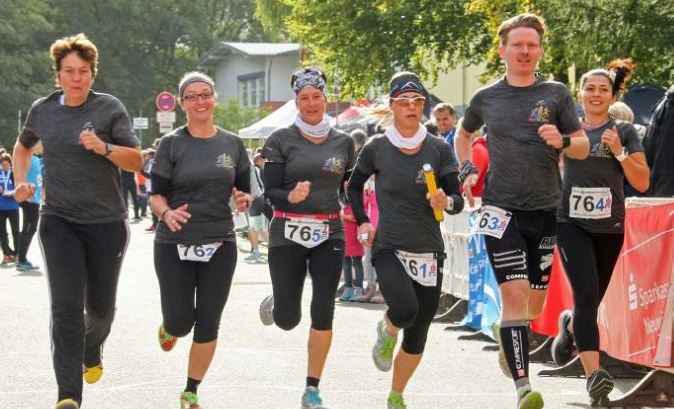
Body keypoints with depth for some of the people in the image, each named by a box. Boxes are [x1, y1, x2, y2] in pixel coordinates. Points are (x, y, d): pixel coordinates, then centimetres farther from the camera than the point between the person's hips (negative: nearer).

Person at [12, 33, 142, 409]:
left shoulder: (110, 108, -4)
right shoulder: (43, 110, 5)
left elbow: (137, 161, -7)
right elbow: (24, 146, 26)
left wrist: (104, 148, -24)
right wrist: (21, 180, 10)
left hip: (107, 222, -1)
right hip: (60, 220, 1)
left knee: (101, 306, 13)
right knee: (66, 306, -14)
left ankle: (92, 352, 48)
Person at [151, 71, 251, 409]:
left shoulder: (232, 144, 5)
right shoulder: (172, 144, -3)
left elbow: (244, 191, 12)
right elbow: (156, 196, -4)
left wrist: (243, 200, -11)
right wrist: (167, 213, -25)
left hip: (220, 244, 2)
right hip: (174, 244, -2)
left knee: (208, 325, 0)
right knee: (181, 322, -2)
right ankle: (169, 328, 37)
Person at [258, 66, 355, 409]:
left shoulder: (343, 142, 7)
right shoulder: (281, 140, -2)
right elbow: (270, 192, -4)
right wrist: (291, 197, -25)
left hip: (329, 233, 2)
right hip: (288, 234, -2)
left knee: (323, 311, -6)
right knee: (288, 321, 0)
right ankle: (275, 303, 39)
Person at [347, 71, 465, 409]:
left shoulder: (439, 150, 1)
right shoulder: (376, 148, -1)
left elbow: (458, 200, -2)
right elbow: (354, 185, 16)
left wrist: (446, 202, -24)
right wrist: (361, 222, 5)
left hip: (429, 251, 2)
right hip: (388, 248, -2)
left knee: (418, 335, 5)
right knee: (405, 309, -29)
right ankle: (387, 330, 8)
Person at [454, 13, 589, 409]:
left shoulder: (556, 94, 3)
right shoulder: (486, 98, 5)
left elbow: (583, 146, 3)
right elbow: (464, 134, 25)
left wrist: (562, 141, -18)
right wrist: (467, 170, 9)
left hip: (545, 211, 2)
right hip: (502, 209, -2)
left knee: (535, 302, 11)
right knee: (515, 293, -16)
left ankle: (508, 337, 45)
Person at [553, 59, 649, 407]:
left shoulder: (624, 132, 5)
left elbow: (642, 183, -1)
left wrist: (619, 153, -15)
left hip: (609, 227, 2)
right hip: (572, 223, -2)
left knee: (592, 301, 12)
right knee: (586, 293, -20)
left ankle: (569, 325, 49)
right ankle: (594, 375, -25)